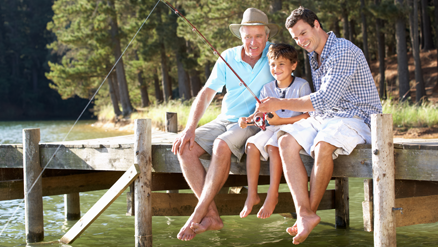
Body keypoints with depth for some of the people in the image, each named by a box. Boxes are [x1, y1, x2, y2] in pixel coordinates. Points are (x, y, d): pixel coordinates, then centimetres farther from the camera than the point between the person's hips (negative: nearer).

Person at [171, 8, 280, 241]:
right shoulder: (228, 58, 5)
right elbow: (205, 94, 2)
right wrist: (190, 128, -12)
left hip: (254, 123, -4)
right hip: (225, 119, 5)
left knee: (221, 146, -35)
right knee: (186, 149, -21)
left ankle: (197, 216, -29)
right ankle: (212, 215, -22)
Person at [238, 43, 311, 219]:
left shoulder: (302, 86, -3)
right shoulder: (268, 89, 13)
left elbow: (308, 115, -11)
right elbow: (259, 112, 11)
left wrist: (282, 120, -17)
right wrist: (248, 120, -12)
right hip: (271, 129, 5)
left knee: (273, 146, -33)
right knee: (252, 144, -22)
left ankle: (273, 195, -26)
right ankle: (252, 194, -19)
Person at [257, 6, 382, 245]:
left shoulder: (343, 51, -16)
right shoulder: (314, 56, 15)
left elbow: (325, 100, -23)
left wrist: (281, 104, -20)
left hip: (357, 118, -9)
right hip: (324, 118, 9)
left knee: (322, 145, -37)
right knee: (286, 141, -14)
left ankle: (311, 209, -16)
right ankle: (304, 214, -26)